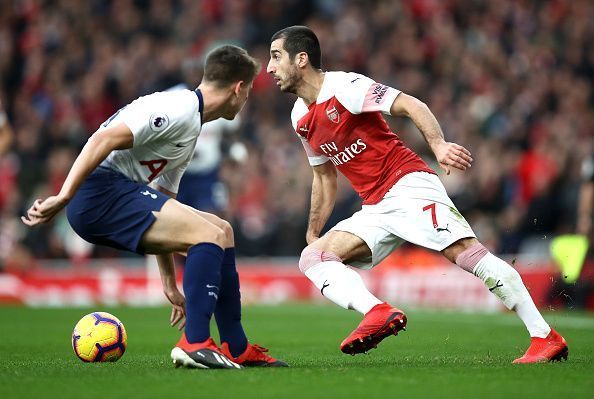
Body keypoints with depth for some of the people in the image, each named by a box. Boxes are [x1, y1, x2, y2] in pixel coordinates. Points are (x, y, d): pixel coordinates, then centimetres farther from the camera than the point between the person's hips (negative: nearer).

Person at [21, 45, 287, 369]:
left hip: (121, 197, 11)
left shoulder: (190, 125, 24)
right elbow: (104, 139, -21)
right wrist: (63, 197, -26)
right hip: (101, 189, -11)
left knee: (222, 231, 14)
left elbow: (162, 213, 28)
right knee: (211, 234, -19)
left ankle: (237, 350, 14)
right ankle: (194, 343, -21)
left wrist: (170, 283, 28)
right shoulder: (180, 109, -9)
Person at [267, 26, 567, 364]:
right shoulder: (301, 119, 15)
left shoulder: (344, 86, -8)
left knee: (466, 252, -24)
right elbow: (325, 177, 27)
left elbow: (411, 105, -16)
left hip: (409, 184, -8)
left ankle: (546, 338, -23)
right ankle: (378, 313, -31)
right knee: (312, 258, -9)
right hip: (375, 209, 8)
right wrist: (312, 233, 24)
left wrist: (438, 145, -33)